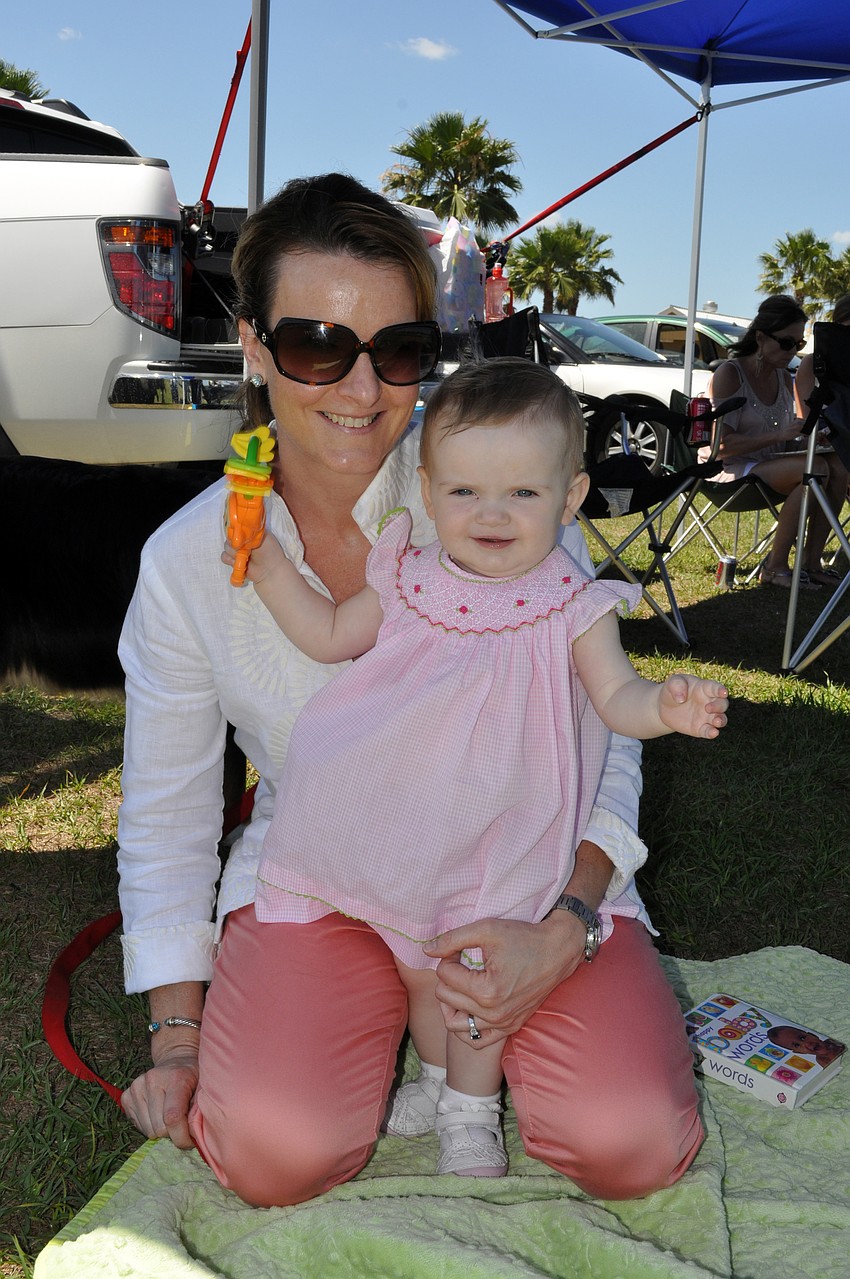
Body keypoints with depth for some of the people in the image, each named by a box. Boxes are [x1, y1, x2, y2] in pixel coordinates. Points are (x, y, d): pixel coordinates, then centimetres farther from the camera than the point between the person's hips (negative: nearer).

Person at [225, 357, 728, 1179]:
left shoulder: (572, 607, -13)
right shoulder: (409, 581, -4)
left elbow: (617, 697, -15)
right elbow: (331, 637, 8)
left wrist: (668, 706, -36)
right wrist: (269, 566, 1)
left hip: (501, 833, -3)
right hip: (406, 828, 4)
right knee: (414, 961, 20)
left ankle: (473, 1112, 33)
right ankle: (437, 1078, 46)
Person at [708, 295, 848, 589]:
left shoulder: (784, 378, 11)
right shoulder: (729, 374, -12)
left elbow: (786, 436, 18)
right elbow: (722, 445, -20)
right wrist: (779, 435, -28)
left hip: (769, 465, 8)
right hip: (730, 469, -7)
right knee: (815, 468, -28)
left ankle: (811, 562, -16)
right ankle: (775, 567, -22)